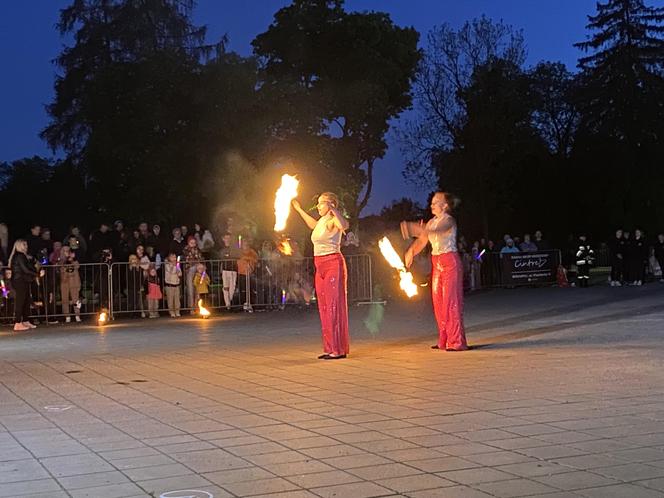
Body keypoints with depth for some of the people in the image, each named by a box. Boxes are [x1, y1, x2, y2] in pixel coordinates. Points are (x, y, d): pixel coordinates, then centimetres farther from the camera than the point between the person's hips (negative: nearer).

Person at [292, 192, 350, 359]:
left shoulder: (332, 221, -10)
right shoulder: (321, 221, 16)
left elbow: (344, 225, -35)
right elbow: (313, 225, 41)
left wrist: (333, 209, -44)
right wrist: (299, 209, 47)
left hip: (333, 265, -9)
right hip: (321, 267, 9)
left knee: (334, 306, -7)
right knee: (324, 308, 10)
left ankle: (339, 349, -3)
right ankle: (330, 348, 17)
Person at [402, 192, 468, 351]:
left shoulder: (448, 221, -9)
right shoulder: (431, 221, 14)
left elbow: (437, 230, -30)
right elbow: (422, 240, 12)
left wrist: (422, 230, -46)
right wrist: (411, 252, -3)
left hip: (450, 262, -8)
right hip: (436, 263, 8)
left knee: (450, 301, -10)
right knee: (438, 302, 7)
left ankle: (456, 341, -9)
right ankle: (444, 341, 14)